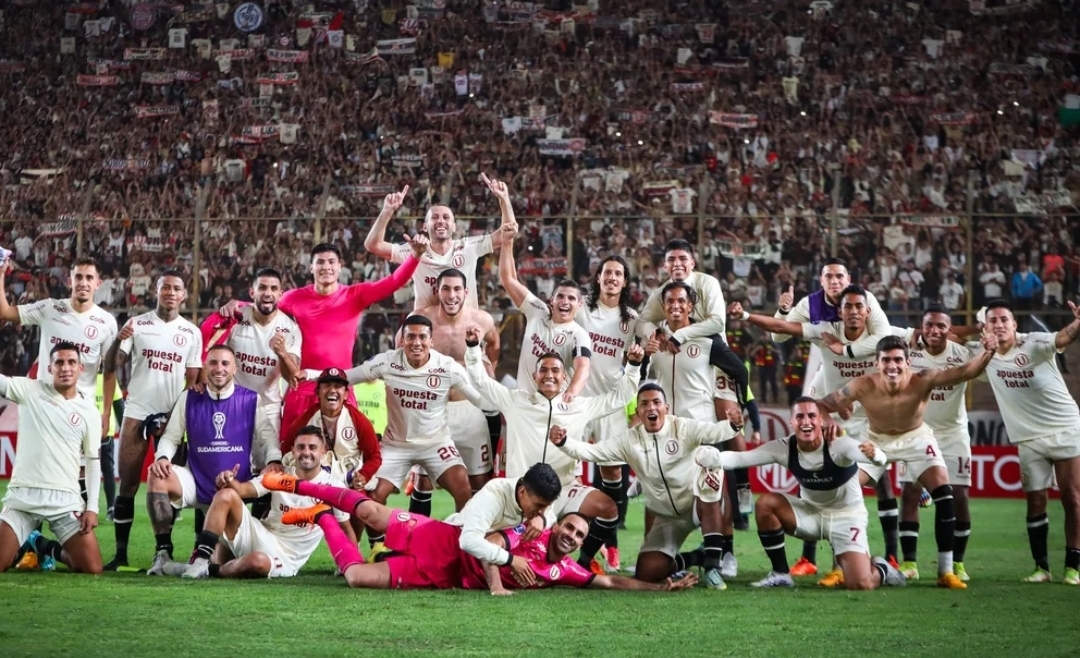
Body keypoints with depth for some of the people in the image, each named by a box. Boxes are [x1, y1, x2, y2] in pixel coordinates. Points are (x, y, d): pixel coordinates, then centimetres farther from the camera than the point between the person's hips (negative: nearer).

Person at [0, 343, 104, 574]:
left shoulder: (89, 410, 5)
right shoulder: (29, 390, 3)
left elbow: (93, 461, 8)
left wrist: (92, 507, 0)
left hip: (66, 498, 1)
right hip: (23, 495, -1)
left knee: (92, 568, -7)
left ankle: (46, 548, 24)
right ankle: (24, 547, 27)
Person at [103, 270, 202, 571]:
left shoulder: (191, 332, 6)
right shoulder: (137, 325, 2)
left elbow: (192, 381, 6)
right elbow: (111, 368, -4)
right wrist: (119, 341, -22)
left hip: (172, 416, 1)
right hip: (136, 412, -1)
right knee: (127, 484, -1)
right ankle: (120, 553, 2)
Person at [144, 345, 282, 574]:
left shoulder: (251, 400, 1)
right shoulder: (189, 399, 4)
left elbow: (268, 435, 1)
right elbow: (171, 436, 7)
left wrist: (273, 460, -19)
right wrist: (162, 457, -15)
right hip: (197, 484, 0)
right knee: (157, 476, -27)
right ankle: (163, 552, -25)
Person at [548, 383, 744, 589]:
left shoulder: (684, 428, -13)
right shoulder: (629, 440, -5)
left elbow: (714, 431, -30)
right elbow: (591, 451, -10)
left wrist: (733, 426, -53)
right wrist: (563, 442, -28)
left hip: (698, 505, -3)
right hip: (667, 518, 3)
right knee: (646, 572, -11)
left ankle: (713, 563, -29)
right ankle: (695, 558, 16)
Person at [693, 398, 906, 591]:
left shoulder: (838, 445, -28)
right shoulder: (784, 448, -17)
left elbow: (879, 459, -45)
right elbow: (742, 458, -25)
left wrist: (874, 454, -70)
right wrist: (714, 459, -46)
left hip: (846, 516, -4)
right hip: (811, 511, 4)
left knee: (861, 585, -21)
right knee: (765, 503, -22)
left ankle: (881, 570, 19)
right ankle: (781, 574, -5)